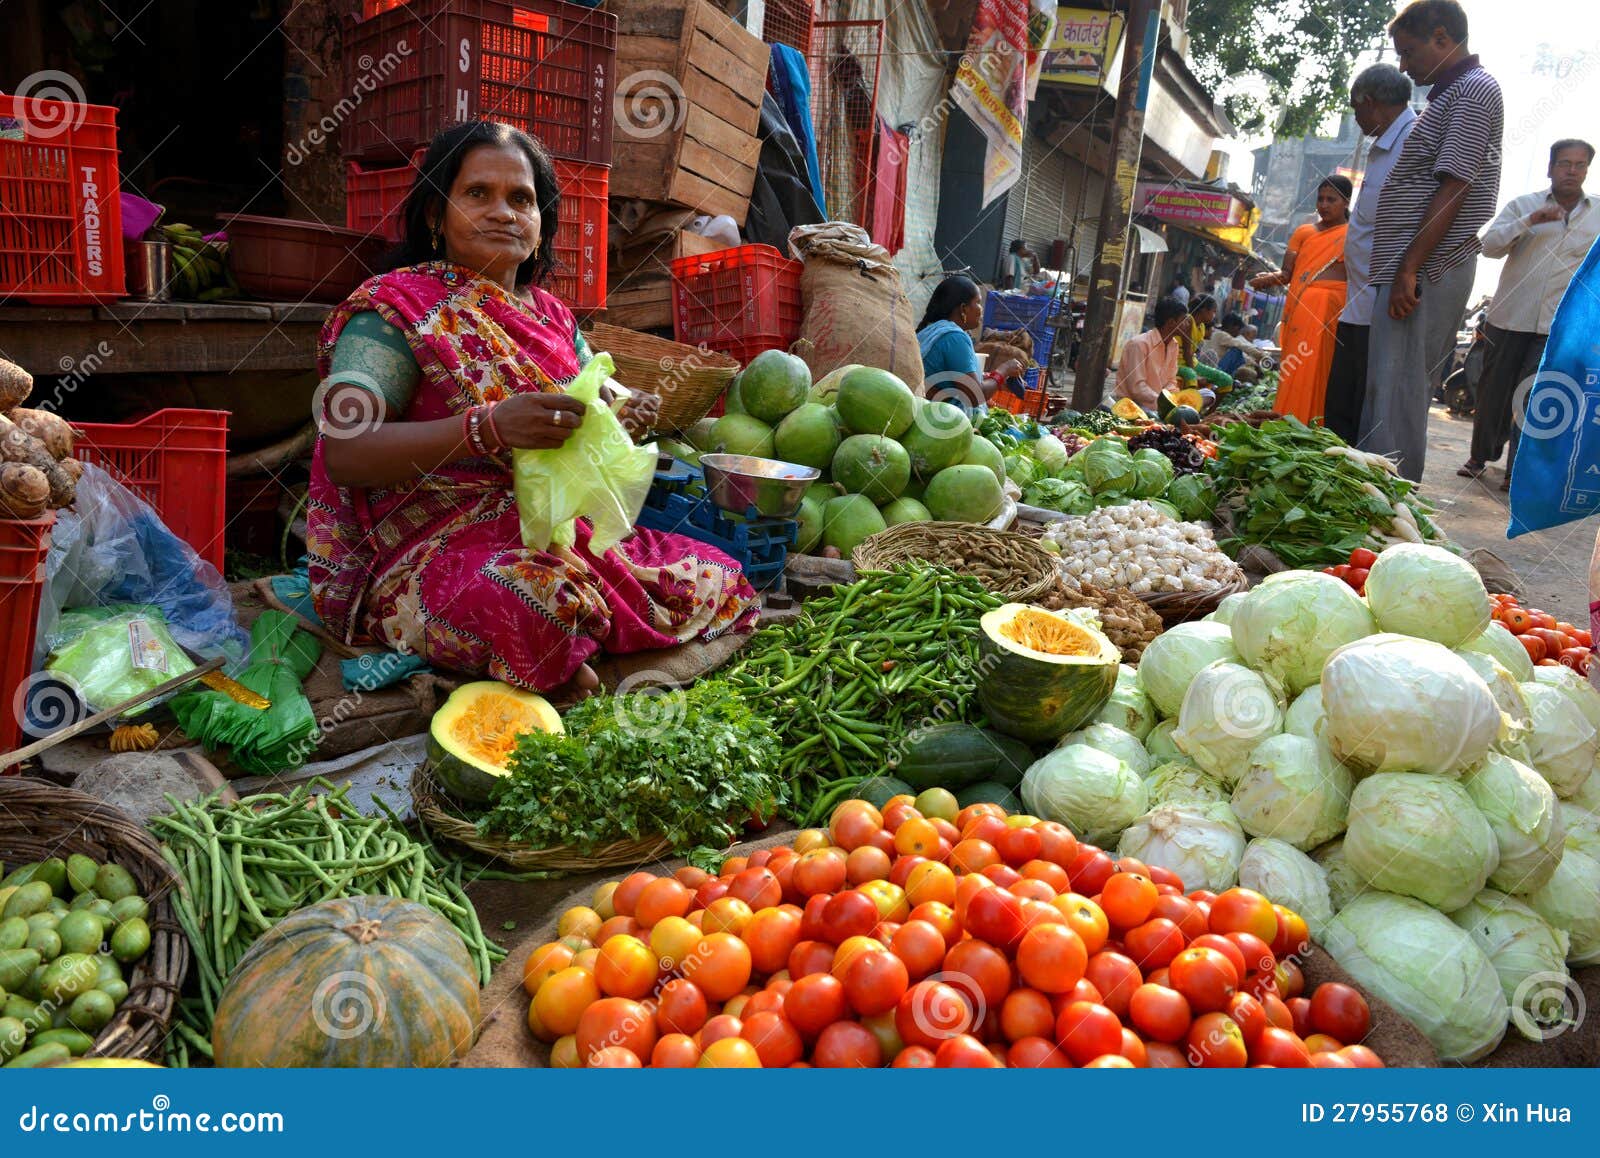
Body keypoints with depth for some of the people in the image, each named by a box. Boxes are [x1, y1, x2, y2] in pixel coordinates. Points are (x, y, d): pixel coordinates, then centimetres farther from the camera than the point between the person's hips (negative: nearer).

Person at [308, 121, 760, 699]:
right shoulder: (395, 309, -3)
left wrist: (624, 417, -3)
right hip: (435, 549, -6)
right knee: (531, 603, -40)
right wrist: (489, 428, -30)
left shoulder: (549, 316, 16)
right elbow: (343, 454, -16)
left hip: (559, 535, 7)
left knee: (717, 580, -8)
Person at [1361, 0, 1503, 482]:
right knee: (1388, 390, 9)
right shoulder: (1452, 92, 24)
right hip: (1417, 272, 10)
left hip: (1426, 271, -10)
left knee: (1397, 392, -12)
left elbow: (1452, 189, -15)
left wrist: (1409, 270, -20)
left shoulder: (1473, 90, -6)